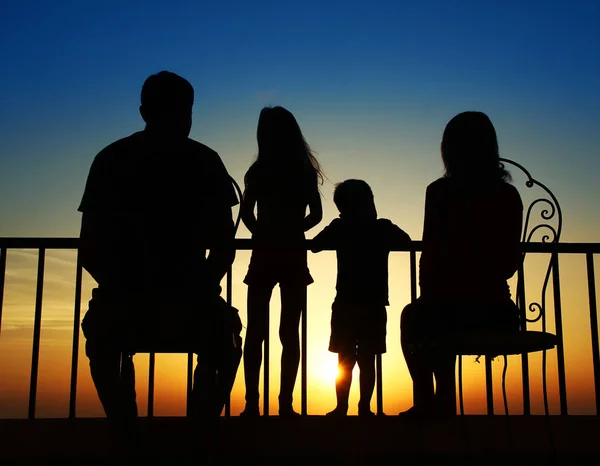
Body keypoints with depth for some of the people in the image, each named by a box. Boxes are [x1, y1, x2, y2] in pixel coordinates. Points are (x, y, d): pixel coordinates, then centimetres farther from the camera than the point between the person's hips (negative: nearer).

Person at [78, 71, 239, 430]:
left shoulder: (110, 159, 8)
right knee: (222, 328, 32)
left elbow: (89, 251, 7)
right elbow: (224, 246, 3)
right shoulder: (205, 161, 4)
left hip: (122, 305, 2)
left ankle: (123, 425, 24)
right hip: (188, 305, -1)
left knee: (101, 333, 36)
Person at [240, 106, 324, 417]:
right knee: (289, 333, 6)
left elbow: (246, 212, -9)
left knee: (255, 331, 5)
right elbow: (316, 214, 4)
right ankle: (285, 404, 3)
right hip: (293, 257, 2)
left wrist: (263, 235, 6)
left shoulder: (259, 171, -2)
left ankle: (252, 403, -1)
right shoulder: (305, 170, 5)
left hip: (265, 256, -2)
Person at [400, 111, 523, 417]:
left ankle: (429, 405, 41)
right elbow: (510, 264, 10)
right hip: (499, 313, 4)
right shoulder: (509, 194, 5)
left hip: (453, 306, -4)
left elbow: (430, 256, -6)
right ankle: (441, 404, 47)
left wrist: (429, 295, 12)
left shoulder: (440, 191, -7)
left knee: (413, 318, 31)